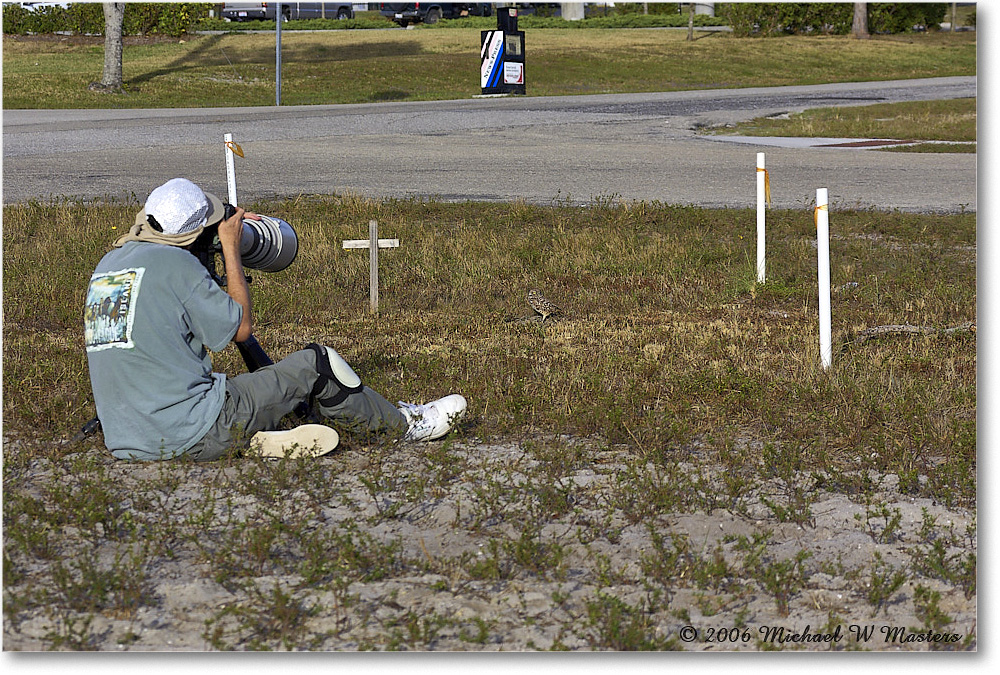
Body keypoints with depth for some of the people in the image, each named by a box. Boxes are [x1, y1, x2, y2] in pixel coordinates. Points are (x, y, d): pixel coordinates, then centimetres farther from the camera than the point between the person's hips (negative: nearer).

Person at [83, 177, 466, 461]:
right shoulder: (172, 263, -13)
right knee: (315, 364, 6)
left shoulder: (108, 263, 11)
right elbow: (242, 327, -3)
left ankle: (255, 439, 10)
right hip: (188, 439, -8)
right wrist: (231, 248, 6)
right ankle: (406, 424, 22)